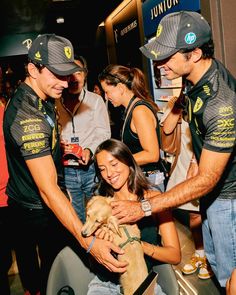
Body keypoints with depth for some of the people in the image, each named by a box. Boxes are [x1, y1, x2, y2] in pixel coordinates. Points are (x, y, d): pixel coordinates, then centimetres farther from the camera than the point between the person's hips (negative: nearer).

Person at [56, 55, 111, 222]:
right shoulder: (55, 103, 4)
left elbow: (104, 133, 0)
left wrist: (90, 150, -17)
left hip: (93, 168, 0)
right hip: (67, 171, 1)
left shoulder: (95, 100, 4)